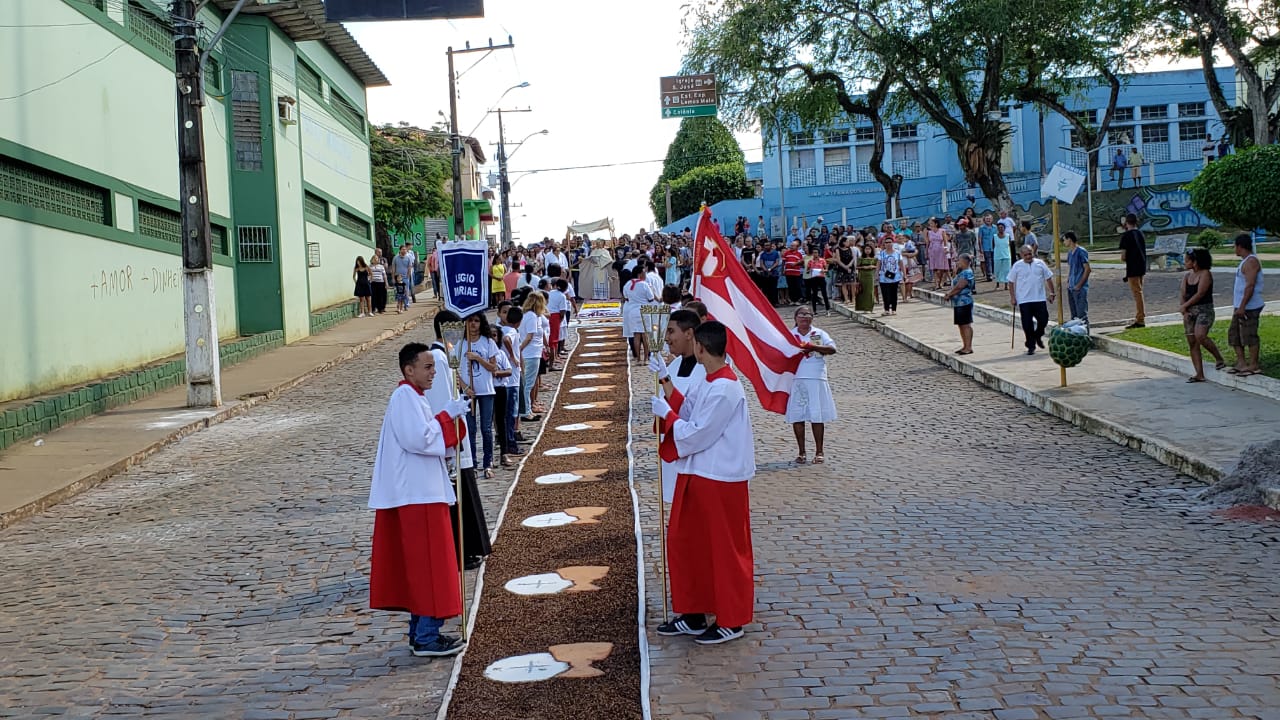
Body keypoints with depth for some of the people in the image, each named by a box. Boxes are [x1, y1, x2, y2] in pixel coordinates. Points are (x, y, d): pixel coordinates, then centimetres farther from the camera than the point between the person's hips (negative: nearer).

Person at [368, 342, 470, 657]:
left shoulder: (412, 397, 17)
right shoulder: (405, 397, -14)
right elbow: (418, 439, -24)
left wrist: (450, 417, 7)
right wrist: (446, 415, -14)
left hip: (421, 492, 10)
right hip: (418, 496, -10)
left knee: (420, 565, 13)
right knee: (429, 564, -6)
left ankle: (420, 631, 20)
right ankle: (427, 638, -1)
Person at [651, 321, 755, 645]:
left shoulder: (724, 391, -22)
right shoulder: (708, 383, 6)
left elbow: (696, 434, -21)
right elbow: (690, 411, 13)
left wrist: (667, 414, -10)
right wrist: (669, 388, 8)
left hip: (720, 481, -10)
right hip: (697, 475, 10)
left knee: (725, 549, 4)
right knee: (683, 542, 16)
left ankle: (731, 621, 18)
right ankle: (693, 614, 28)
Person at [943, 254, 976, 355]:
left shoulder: (967, 273, -15)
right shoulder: (961, 272, 17)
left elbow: (958, 287, -20)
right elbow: (954, 285, 18)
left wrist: (948, 295, -9)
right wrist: (948, 294, 1)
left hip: (964, 302, -10)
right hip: (958, 303, 10)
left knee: (966, 325, -7)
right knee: (961, 325, 13)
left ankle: (969, 348, -5)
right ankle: (965, 346, 19)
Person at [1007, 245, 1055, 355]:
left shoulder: (1040, 263, 5)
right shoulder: (1017, 266, 1)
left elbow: (1048, 279, 11)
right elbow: (1011, 282, 5)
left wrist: (1051, 293, 6)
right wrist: (1012, 297, 0)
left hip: (1040, 298, 2)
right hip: (1024, 300, -2)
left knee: (1043, 320, 1)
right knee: (1027, 324, -2)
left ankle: (1038, 336, 31)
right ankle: (1031, 346, 9)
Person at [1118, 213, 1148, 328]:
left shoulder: (1126, 235, -12)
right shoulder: (1141, 234, 11)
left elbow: (1123, 257, -15)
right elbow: (1143, 251, 15)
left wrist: (1123, 259, 6)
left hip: (1133, 268, -8)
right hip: (1142, 266, 8)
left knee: (1137, 293, -6)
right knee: (1138, 292, 16)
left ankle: (1140, 320, -5)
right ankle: (1139, 318, 22)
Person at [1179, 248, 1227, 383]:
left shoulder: (1205, 274, -8)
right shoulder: (1186, 275, 12)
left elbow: (1199, 294, -15)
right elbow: (1183, 295, 7)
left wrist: (1184, 306, -8)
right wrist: (1184, 312, -7)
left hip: (1204, 309, -7)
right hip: (1189, 311, 7)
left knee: (1200, 336, -26)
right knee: (1192, 342, 2)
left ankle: (1220, 359, -6)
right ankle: (1199, 374, 4)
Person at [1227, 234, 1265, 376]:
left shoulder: (1251, 261, -15)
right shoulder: (1245, 261, 18)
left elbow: (1250, 285, -22)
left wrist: (1242, 306, -25)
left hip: (1249, 307, -11)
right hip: (1241, 307, 11)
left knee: (1249, 335, -6)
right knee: (1234, 333, 12)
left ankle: (1253, 365, 0)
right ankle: (1241, 363, 15)